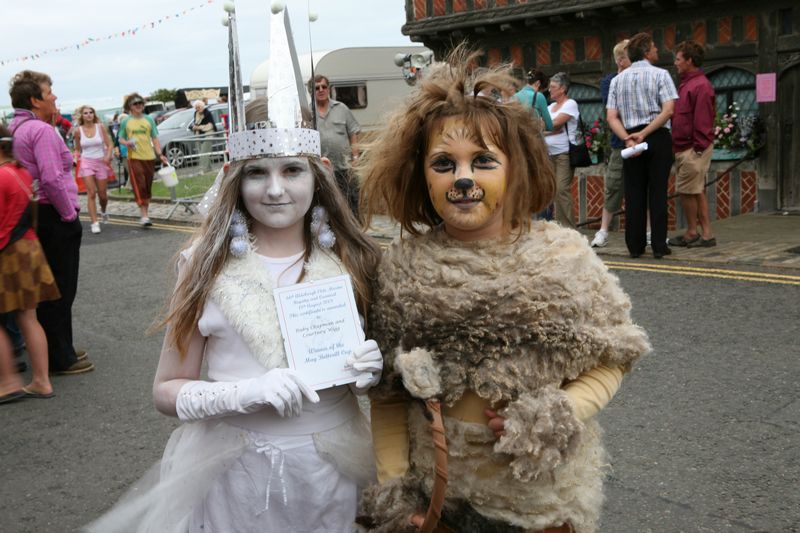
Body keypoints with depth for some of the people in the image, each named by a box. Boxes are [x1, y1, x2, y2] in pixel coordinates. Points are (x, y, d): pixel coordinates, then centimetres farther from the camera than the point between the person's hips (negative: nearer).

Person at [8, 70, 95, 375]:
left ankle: (59, 350, 29)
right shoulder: (41, 130, -16)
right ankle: (60, 359, 7)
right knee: (61, 290, -1)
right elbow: (52, 179, -24)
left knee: (50, 288, 18)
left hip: (39, 214, 10)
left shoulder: (17, 129, 13)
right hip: (55, 218, -10)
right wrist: (69, 213, -15)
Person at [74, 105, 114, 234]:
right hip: (86, 162, -1)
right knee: (91, 193, -11)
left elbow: (110, 144, -2)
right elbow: (77, 149, 13)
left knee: (102, 194, 7)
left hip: (101, 162, 1)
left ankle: (103, 212, 40)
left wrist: (108, 155, -19)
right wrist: (77, 156, -6)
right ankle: (95, 223, -10)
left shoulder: (100, 127, 0)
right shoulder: (78, 131, 1)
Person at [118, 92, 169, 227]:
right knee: (139, 186, -12)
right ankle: (144, 216, -12)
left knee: (148, 187, 9)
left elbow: (155, 139, 8)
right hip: (134, 158, -2)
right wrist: (127, 143, -12)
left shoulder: (149, 119, 8)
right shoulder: (126, 122, 4)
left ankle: (145, 213, 23)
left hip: (149, 157, 3)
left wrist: (160, 154, -2)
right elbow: (121, 139, 11)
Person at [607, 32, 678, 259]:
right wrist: (644, 133, -14)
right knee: (657, 191, 0)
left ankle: (635, 246, 6)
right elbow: (668, 110, -13)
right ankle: (658, 245, 0)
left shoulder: (618, 79, 9)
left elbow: (611, 117, -1)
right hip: (658, 138, -3)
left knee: (633, 193, 5)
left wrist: (628, 139, -9)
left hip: (630, 140, 3)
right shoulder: (660, 74, -1)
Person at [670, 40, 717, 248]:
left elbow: (702, 121, -18)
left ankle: (691, 234, 7)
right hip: (683, 147, 10)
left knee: (687, 190, -4)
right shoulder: (686, 84, 17)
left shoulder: (700, 86, -14)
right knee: (697, 191, 11)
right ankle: (706, 234, 15)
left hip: (693, 149, -10)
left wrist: (697, 148, -19)